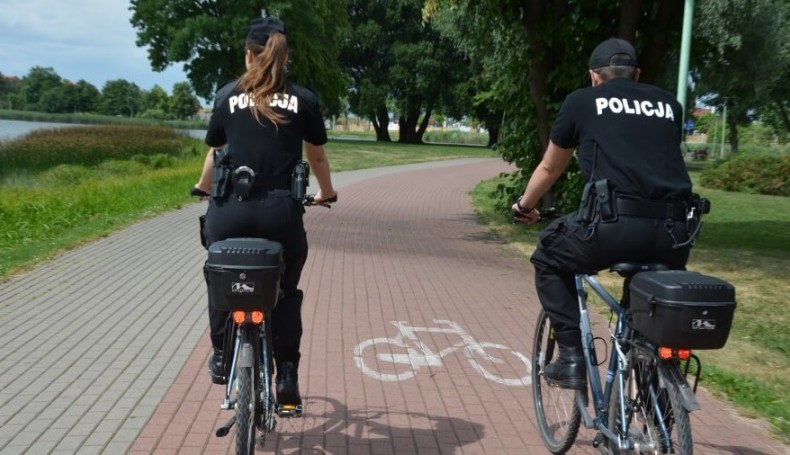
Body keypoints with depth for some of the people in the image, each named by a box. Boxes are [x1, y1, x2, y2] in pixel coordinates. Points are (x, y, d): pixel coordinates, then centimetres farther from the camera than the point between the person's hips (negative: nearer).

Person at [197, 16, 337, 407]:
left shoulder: (227, 96, 11)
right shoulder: (304, 100, 9)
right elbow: (317, 157, 18)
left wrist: (203, 186, 42)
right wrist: (326, 192, 37)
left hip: (230, 209, 1)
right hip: (280, 211, 0)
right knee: (285, 291, 18)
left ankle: (221, 356, 32)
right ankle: (287, 375, 12)